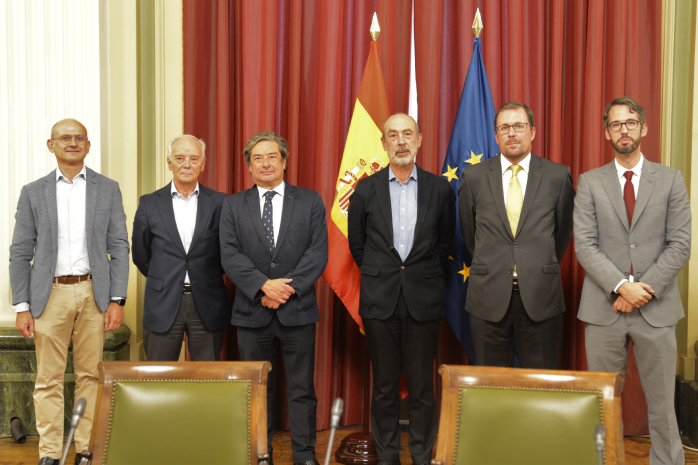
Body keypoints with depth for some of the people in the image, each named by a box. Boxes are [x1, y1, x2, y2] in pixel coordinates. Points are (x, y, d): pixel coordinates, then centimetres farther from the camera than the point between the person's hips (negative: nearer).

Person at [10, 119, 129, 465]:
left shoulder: (108, 189, 6)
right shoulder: (33, 192, 6)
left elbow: (119, 248, 3)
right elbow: (20, 253, 5)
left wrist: (117, 300, -4)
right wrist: (22, 306, -2)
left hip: (94, 293, 0)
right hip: (50, 294, 0)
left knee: (90, 375, 6)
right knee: (49, 380, 3)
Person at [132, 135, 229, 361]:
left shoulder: (219, 202, 2)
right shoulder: (149, 204, 4)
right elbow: (140, 254, 10)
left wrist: (209, 280, 5)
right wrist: (163, 281, 9)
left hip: (207, 307, 0)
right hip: (163, 306, 0)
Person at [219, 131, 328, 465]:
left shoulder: (310, 201, 5)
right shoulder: (233, 206, 7)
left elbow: (318, 252, -4)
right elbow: (230, 255, -4)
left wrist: (287, 288, -14)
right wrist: (264, 285, -17)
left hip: (297, 310, -1)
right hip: (252, 312, 1)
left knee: (301, 389, 6)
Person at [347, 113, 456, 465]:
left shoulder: (439, 189, 4)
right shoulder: (366, 189, 4)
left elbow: (446, 241, 11)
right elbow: (356, 242, 11)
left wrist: (427, 275, 7)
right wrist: (377, 276, 9)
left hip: (424, 299, 0)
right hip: (379, 299, 1)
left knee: (422, 386, 5)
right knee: (384, 385, 8)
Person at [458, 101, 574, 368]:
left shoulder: (558, 176, 2)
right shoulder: (473, 177, 4)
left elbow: (563, 231, 12)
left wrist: (542, 271, 13)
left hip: (540, 299, 0)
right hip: (488, 299, 1)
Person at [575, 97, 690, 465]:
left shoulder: (671, 180, 6)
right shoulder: (589, 183, 5)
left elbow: (680, 245, -1)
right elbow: (584, 245, -4)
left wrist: (644, 289, -11)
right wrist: (621, 286, -15)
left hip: (656, 309, 0)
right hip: (604, 308, 0)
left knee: (662, 404, 7)